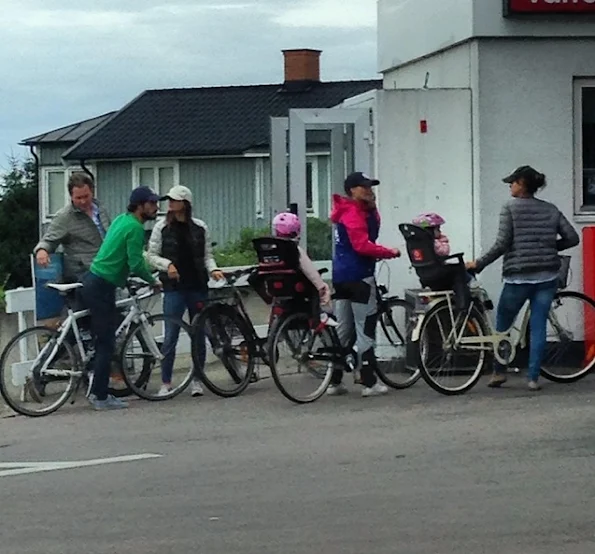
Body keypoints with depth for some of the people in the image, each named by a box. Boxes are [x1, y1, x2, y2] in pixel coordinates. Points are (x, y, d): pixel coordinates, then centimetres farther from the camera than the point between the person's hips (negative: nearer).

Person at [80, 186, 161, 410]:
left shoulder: (121, 219, 13)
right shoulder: (135, 228, -15)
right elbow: (136, 264, -20)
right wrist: (154, 282, -4)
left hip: (93, 281, 10)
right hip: (101, 287, -10)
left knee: (103, 340, 15)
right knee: (106, 344, -4)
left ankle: (98, 391, 20)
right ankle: (101, 398, -1)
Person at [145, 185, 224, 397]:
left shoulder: (200, 228, 6)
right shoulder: (162, 227, 2)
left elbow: (207, 256, 11)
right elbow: (151, 255, 4)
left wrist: (213, 270, -8)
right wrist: (167, 264, -14)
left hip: (198, 287, 2)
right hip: (174, 287, -2)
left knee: (199, 336, 6)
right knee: (170, 337, -4)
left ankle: (196, 380, 17)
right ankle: (166, 382, 3)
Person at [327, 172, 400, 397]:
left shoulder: (361, 210, 17)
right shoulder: (353, 213, -14)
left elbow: (372, 229, 15)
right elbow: (362, 245, -23)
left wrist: (372, 207, 3)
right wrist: (389, 252, -18)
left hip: (342, 277, 10)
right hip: (358, 276, -10)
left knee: (343, 330, 13)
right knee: (365, 330, -7)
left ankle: (335, 381, 15)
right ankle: (369, 383, -7)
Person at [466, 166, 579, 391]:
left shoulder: (511, 208, -6)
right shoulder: (550, 210, 8)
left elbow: (501, 244, -12)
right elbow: (572, 238, 5)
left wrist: (478, 264, -3)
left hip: (518, 276, -4)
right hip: (547, 277, 4)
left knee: (502, 325, 14)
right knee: (538, 326, 5)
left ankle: (499, 372, 17)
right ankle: (533, 377, 2)